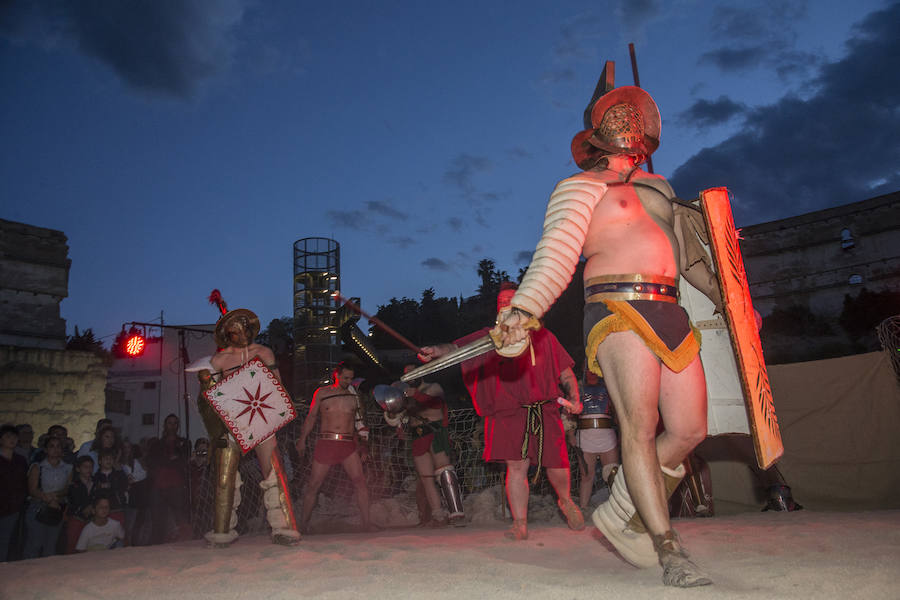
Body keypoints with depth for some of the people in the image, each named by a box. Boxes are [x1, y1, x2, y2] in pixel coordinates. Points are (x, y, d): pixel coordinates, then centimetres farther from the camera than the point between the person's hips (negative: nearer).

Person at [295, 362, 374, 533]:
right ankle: (303, 524, 17)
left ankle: (366, 523, -6)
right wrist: (302, 439, 9)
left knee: (360, 480, -11)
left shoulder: (353, 394, 10)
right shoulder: (322, 393, 7)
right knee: (314, 484, 1)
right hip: (326, 443, -1)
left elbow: (359, 420, 17)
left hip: (348, 444, 1)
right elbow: (311, 417, 13)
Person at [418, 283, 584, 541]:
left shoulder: (543, 336, 11)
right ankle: (520, 525, 7)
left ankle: (566, 501, 33)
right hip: (511, 414, 0)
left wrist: (574, 398, -2)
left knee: (557, 466, 1)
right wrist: (436, 351, -26)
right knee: (516, 466, -6)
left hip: (546, 413, 1)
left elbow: (566, 373, 13)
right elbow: (457, 348, -5)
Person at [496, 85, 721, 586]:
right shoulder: (581, 188, 7)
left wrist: (724, 298, 34)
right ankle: (671, 552, -8)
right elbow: (556, 255, -5)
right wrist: (523, 309, -20)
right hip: (619, 309, -7)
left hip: (669, 314, 7)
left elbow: (688, 250, 35)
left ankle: (620, 514, 14)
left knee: (689, 430, -1)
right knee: (640, 427, -13)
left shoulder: (657, 188, 28)